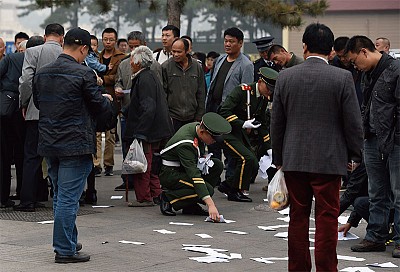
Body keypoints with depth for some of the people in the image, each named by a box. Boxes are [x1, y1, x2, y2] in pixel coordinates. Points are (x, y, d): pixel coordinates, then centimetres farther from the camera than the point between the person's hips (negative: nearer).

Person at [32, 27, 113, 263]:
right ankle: (65, 250, 0)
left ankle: (69, 242, 27)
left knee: (60, 196, 17)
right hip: (75, 145, -7)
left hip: (49, 144, 7)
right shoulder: (83, 74, -14)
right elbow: (98, 105, -7)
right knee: (68, 198, -3)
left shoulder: (42, 74, 6)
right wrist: (108, 100, 15)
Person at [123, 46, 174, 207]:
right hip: (155, 131, 10)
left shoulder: (144, 79, -17)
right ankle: (156, 195, 21)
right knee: (150, 166, 16)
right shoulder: (151, 76, 14)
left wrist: (140, 133, -23)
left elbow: (148, 108, -23)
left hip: (147, 132, -10)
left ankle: (144, 198, 3)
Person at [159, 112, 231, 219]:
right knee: (208, 190, -25)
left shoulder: (198, 126, -5)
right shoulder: (185, 144, -32)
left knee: (217, 165, -4)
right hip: (169, 173, -10)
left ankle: (191, 206, -1)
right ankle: (168, 197, -9)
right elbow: (194, 175, -38)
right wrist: (210, 205, -43)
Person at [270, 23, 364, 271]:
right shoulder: (343, 78, -8)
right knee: (327, 218, 3)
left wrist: (278, 158, 16)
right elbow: (353, 122, -6)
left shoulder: (285, 77, 0)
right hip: (329, 160, -3)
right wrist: (355, 156, 6)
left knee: (298, 216, 11)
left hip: (294, 160, 3)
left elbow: (276, 122, 6)